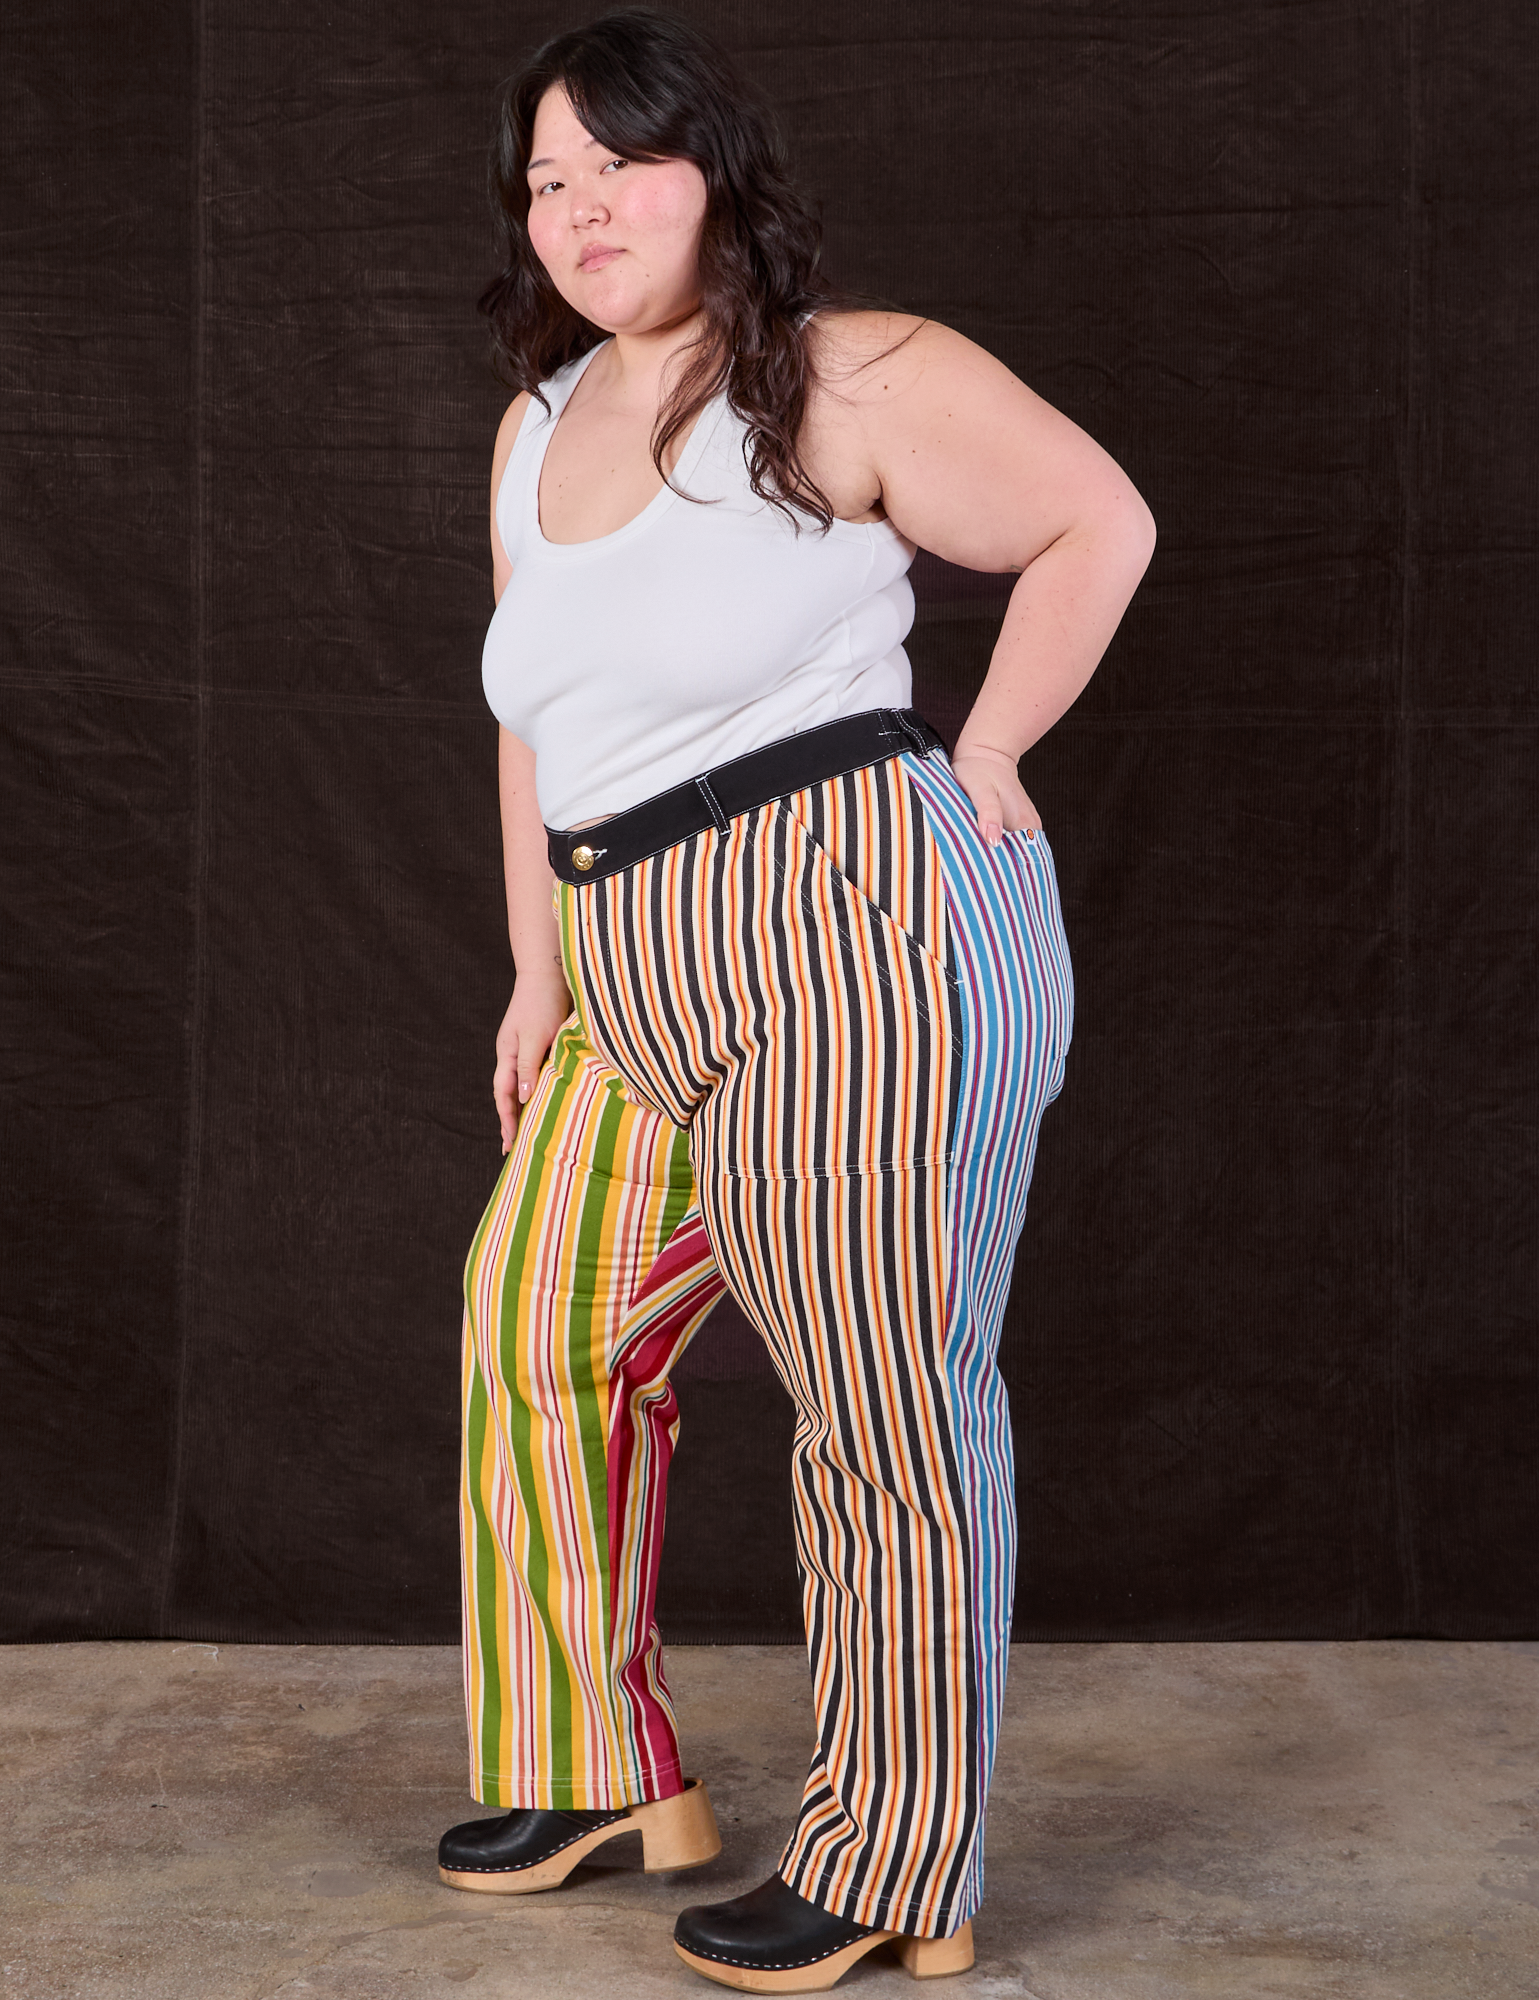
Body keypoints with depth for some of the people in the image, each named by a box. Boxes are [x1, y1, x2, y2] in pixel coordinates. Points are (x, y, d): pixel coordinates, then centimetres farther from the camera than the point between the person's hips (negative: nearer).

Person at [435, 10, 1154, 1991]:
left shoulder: (850, 378, -6)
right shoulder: (539, 432, 17)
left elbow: (1098, 522, -3)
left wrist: (975, 763, -5)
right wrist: (541, 970, 17)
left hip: (861, 927, -8)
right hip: (644, 988, 9)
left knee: (883, 1412, -2)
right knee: (539, 1330, 13)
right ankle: (598, 1771, 30)